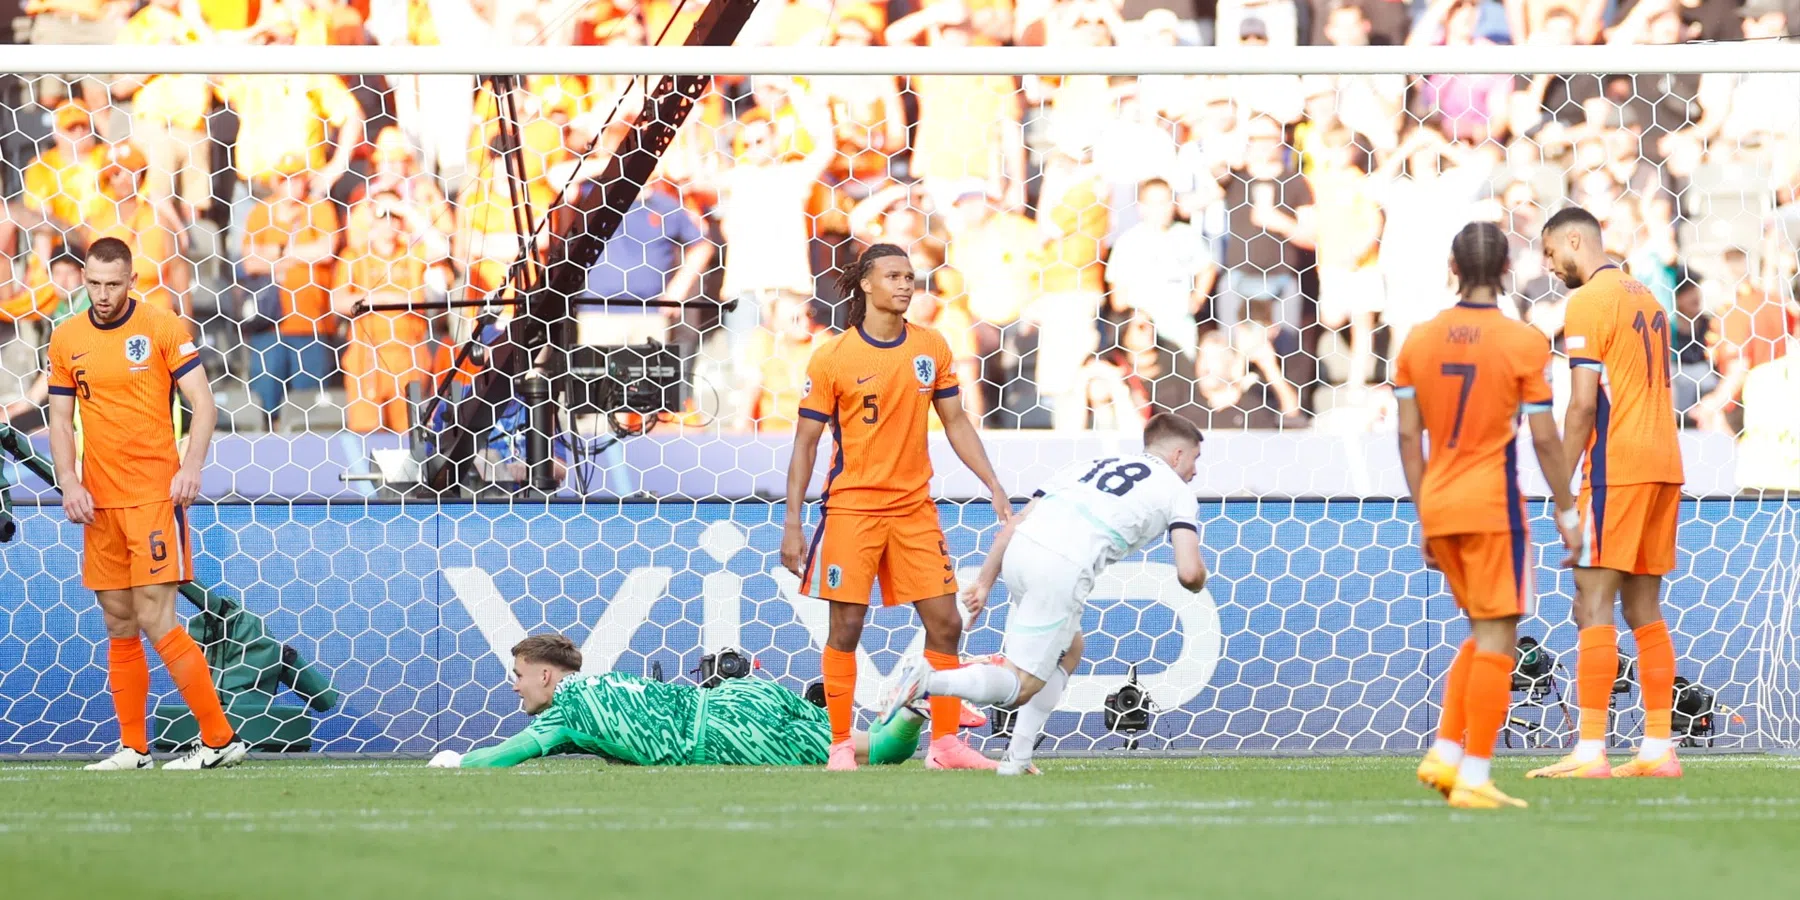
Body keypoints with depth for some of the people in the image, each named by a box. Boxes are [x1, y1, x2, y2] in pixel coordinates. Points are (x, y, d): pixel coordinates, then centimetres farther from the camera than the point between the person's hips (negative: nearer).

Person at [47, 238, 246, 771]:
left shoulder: (163, 327, -4)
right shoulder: (66, 340, 8)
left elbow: (203, 402, -5)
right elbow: (60, 419, 12)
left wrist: (191, 467, -18)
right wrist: (68, 481, -2)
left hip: (155, 495, -5)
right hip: (99, 502, 5)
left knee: (155, 621, -11)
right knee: (119, 626, 7)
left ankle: (221, 740, -6)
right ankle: (133, 749, 13)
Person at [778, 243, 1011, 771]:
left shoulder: (931, 347, 4)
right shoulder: (832, 358, -7)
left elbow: (955, 423, 13)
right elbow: (805, 443, -3)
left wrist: (994, 486, 5)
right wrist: (792, 525, -6)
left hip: (914, 508, 4)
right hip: (852, 506, -4)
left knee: (945, 622, 0)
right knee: (846, 626, -3)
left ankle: (945, 743, 8)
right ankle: (841, 747, 6)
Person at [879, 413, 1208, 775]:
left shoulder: (1090, 466, 31)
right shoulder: (1176, 491, 16)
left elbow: (1015, 523, 24)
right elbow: (1189, 573, 5)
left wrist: (985, 582, 26)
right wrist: (1198, 579, 28)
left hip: (1019, 554, 6)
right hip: (1062, 569, -6)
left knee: (1070, 649, 29)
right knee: (1021, 687, 2)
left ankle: (1018, 756, 21)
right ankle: (927, 681, -21)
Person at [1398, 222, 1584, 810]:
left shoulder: (1418, 341, 5)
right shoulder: (1523, 343, -8)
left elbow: (1408, 436, 7)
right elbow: (1545, 437, -7)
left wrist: (1423, 518, 14)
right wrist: (1566, 510, 4)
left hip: (1438, 506, 5)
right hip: (1492, 503, -5)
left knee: (1483, 634, 19)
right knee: (1496, 639, 0)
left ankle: (1445, 754, 9)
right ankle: (1474, 777, -4)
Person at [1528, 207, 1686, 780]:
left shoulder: (1588, 302, -8)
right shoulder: (1646, 298, 18)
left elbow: (1583, 403, -15)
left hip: (1617, 469, -9)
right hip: (1662, 466, 9)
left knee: (1593, 604, -10)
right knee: (1644, 609, 10)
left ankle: (1590, 752, -16)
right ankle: (1658, 749, 7)